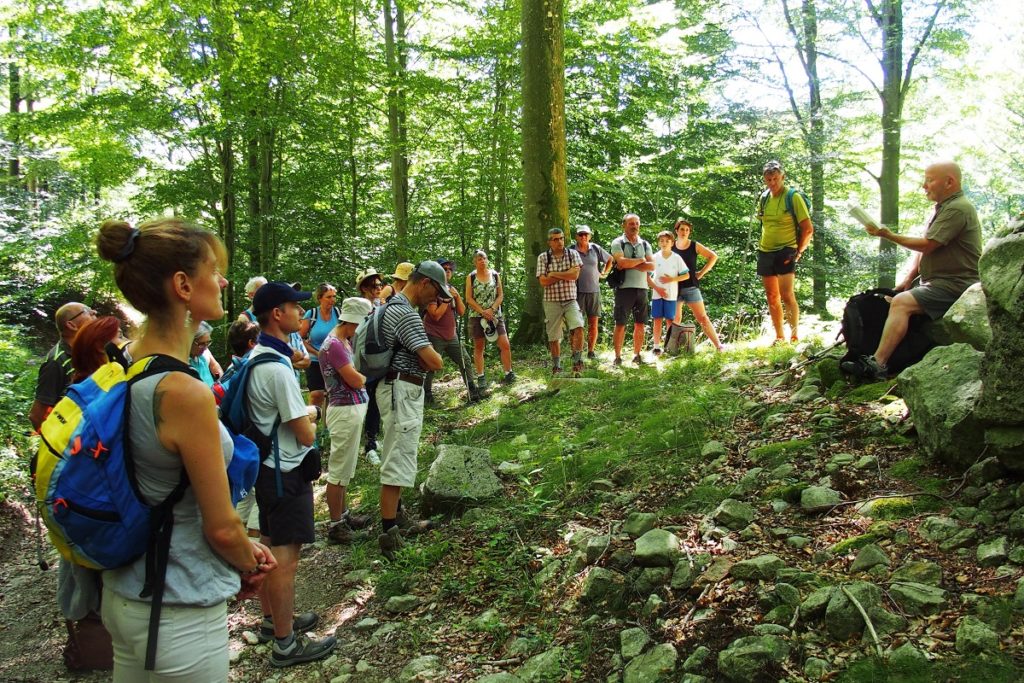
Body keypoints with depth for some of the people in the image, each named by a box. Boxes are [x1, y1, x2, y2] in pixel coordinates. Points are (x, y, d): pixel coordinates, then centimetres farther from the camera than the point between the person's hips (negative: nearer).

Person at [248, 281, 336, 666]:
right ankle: (286, 644, 10)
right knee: (285, 557, -1)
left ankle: (272, 620, 36)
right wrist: (312, 416, 0)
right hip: (286, 472, -10)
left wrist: (304, 413, 5)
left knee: (269, 547, 21)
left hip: (266, 466, 10)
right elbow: (306, 434, -20)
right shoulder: (278, 368, -24)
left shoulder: (256, 357, 6)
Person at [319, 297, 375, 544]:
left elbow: (356, 374, 11)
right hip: (345, 410, -10)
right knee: (339, 470, -1)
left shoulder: (346, 341, 11)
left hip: (354, 408, 10)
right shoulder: (333, 345, -19)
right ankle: (335, 524, 8)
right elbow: (356, 380, -20)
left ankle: (343, 514, 28)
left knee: (346, 468, 17)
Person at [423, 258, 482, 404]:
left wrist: (457, 296, -9)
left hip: (452, 336, 7)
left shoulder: (452, 289, 10)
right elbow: (436, 315, -21)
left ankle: (472, 390, 19)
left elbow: (461, 312, 5)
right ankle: (427, 395, 12)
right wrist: (447, 298, -20)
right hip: (435, 337, -7)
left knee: (464, 361, 9)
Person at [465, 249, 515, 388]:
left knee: (505, 344, -7)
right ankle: (481, 377, 12)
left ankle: (509, 373, 5)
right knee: (479, 347, 4)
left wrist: (491, 309, -11)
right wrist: (482, 312, -12)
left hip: (495, 315, 1)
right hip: (477, 316, -1)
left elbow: (500, 295, 4)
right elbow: (469, 298, -4)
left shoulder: (495, 275, 4)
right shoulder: (471, 277, -1)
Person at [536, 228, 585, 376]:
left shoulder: (573, 254, 3)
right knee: (554, 337, 7)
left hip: (570, 301, 0)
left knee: (578, 328, -22)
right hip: (552, 302, 0)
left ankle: (577, 361, -12)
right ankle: (556, 366, 22)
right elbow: (543, 281, -9)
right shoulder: (543, 257, 1)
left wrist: (553, 274, -9)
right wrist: (566, 275, -9)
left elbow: (575, 275, -11)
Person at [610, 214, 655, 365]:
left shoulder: (644, 244, 13)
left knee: (640, 324, 7)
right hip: (624, 288, -4)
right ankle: (617, 356, 5)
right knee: (620, 324, -2)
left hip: (642, 288, 4)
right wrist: (641, 260, -5)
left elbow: (652, 266, -1)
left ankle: (637, 355, 17)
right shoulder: (618, 243, 0)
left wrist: (629, 265, -10)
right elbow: (622, 262, -17)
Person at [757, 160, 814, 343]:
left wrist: (798, 252, -11)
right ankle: (779, 337, 15)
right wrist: (761, 245, 14)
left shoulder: (793, 197, -8)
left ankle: (795, 336, -13)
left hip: (785, 252, -6)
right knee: (772, 297, 8)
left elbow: (808, 229, -8)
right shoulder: (765, 199, 10)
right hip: (766, 252, 6)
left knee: (787, 295, -18)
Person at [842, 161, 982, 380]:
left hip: (954, 285, -11)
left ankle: (877, 364, -31)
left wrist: (889, 235, -11)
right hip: (936, 282, 11)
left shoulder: (957, 209, -14)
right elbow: (924, 248, 19)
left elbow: (926, 245, -19)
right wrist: (909, 278, 7)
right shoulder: (944, 207, 21)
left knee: (901, 303, -27)